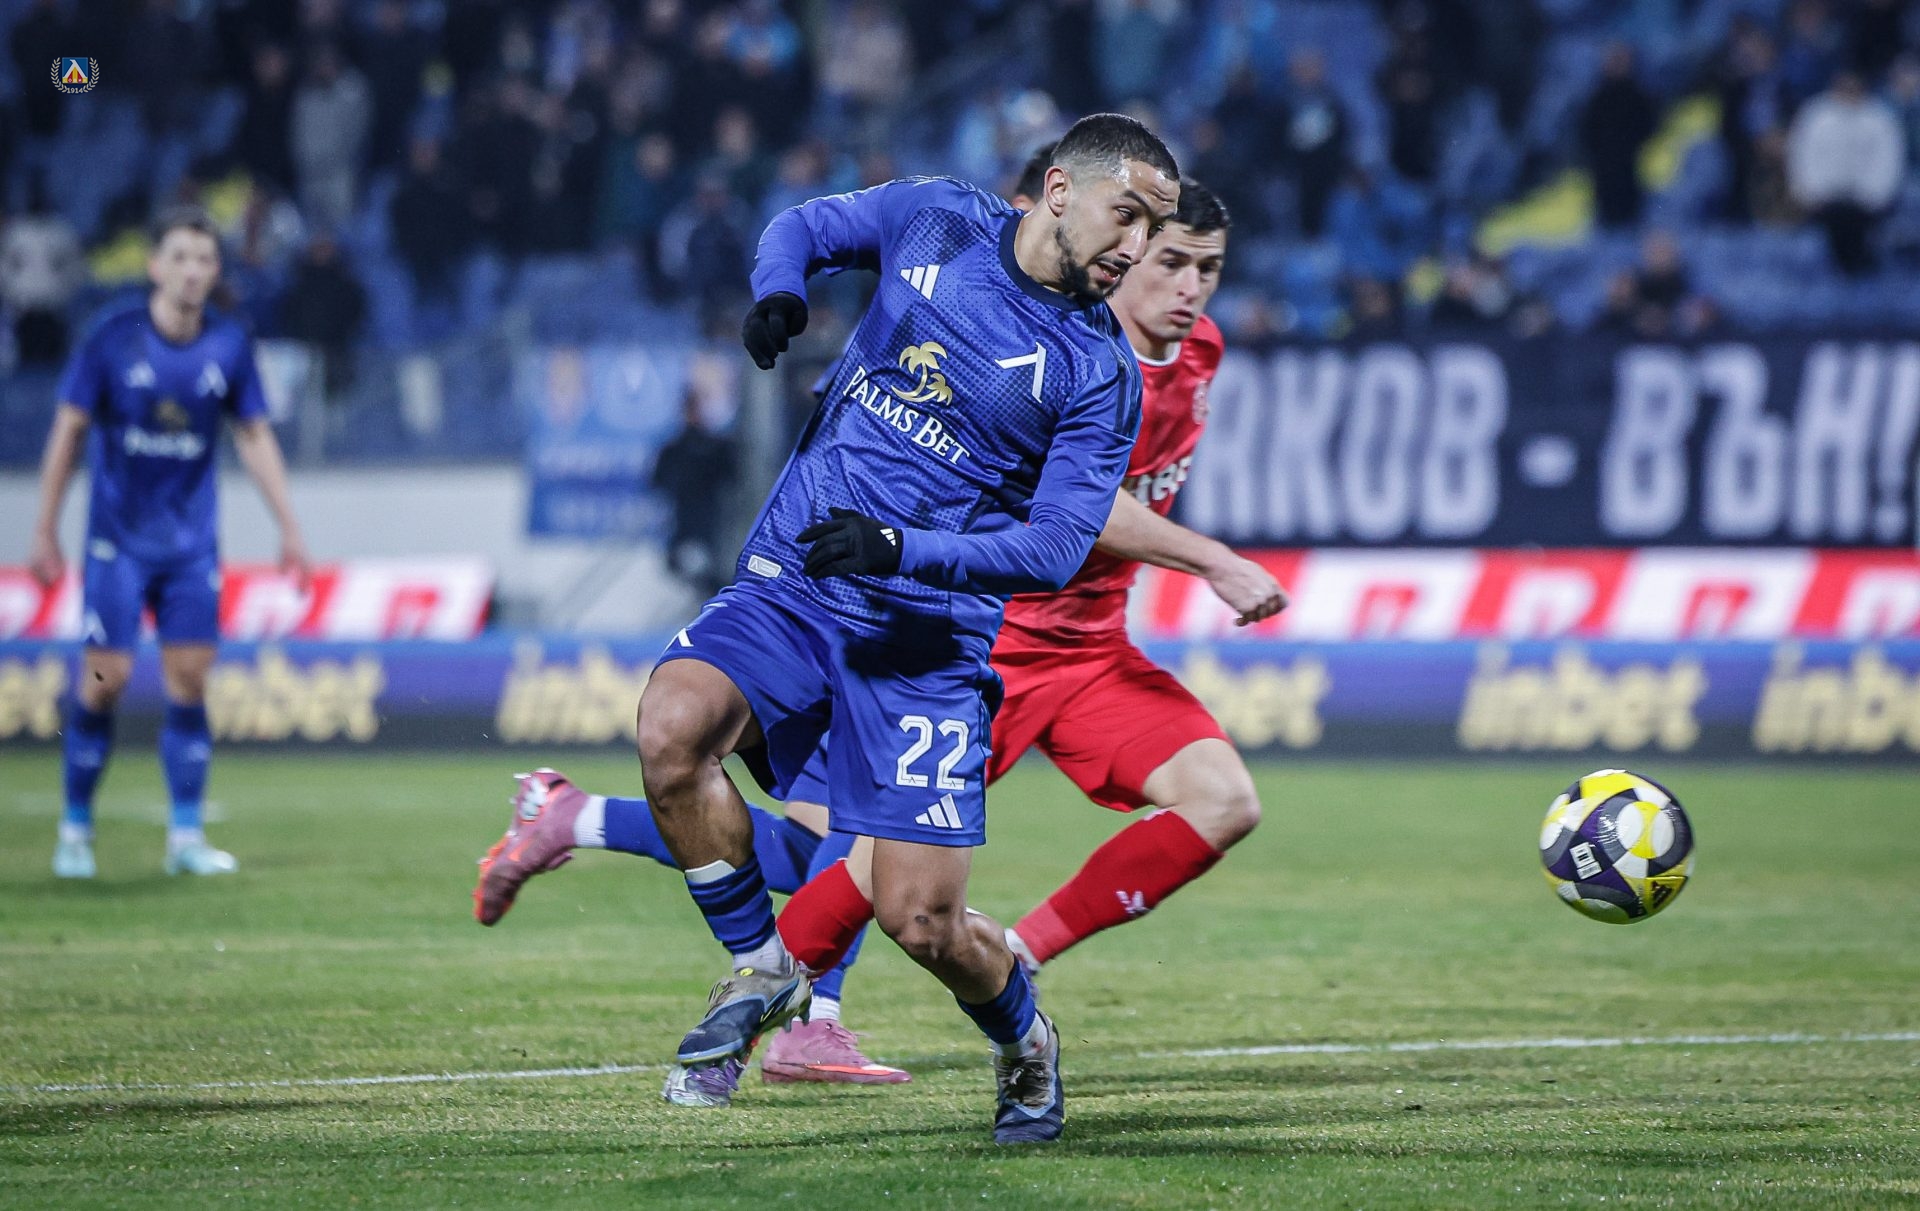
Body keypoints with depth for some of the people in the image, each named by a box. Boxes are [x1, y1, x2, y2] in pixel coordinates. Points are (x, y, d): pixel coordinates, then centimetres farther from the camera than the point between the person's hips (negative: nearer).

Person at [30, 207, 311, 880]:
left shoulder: (229, 346, -1)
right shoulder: (112, 339, -9)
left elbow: (255, 437, 9)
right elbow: (69, 430, -3)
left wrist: (288, 529, 6)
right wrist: (45, 530, -3)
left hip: (191, 541, 3)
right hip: (117, 539, -3)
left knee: (190, 680, -1)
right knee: (106, 679, -5)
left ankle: (186, 836, 5)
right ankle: (75, 830, 10)